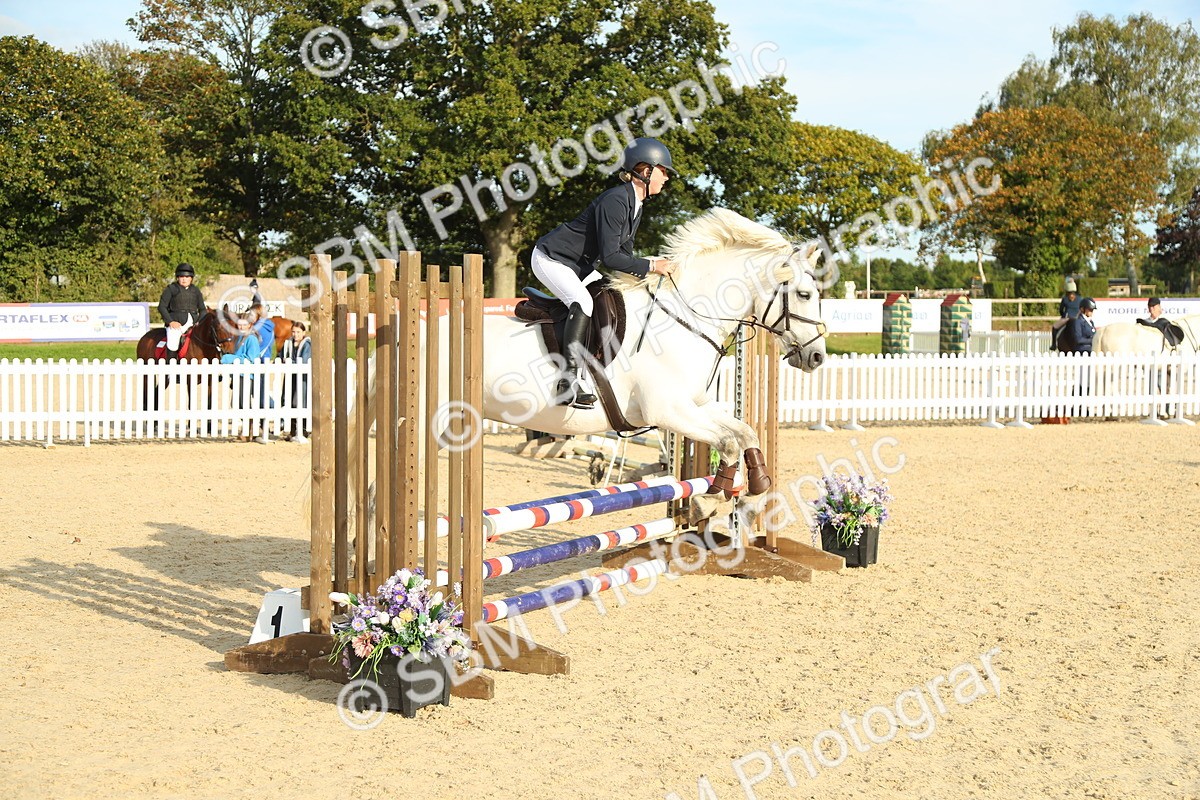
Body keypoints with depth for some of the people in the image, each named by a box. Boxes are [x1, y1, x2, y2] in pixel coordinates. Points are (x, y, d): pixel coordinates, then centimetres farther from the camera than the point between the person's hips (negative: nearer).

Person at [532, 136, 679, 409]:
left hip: (580, 264, 11)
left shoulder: (635, 204, 5)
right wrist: (650, 266, -25)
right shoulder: (615, 201, -26)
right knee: (583, 302, -30)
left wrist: (648, 267, -1)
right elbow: (610, 256, -30)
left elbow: (624, 251, 12)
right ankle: (568, 385, -35)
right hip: (551, 260, -11)